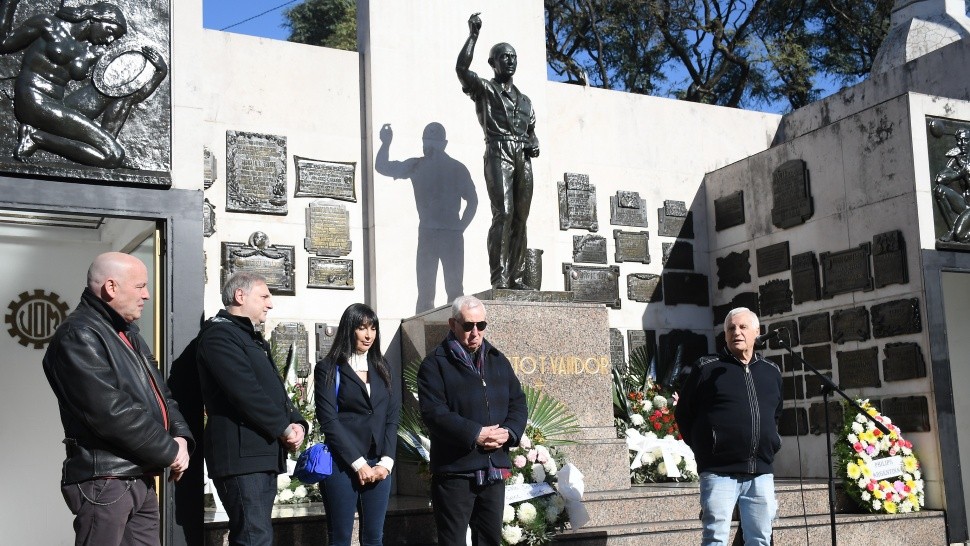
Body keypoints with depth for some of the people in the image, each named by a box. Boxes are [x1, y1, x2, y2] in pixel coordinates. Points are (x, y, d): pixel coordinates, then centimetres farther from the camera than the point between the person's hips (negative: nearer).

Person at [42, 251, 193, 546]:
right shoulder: (78, 336, -14)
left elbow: (158, 392, 19)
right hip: (105, 480, -9)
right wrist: (169, 451, -14)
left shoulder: (127, 333, 18)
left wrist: (180, 437, 0)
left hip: (141, 477, 9)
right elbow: (110, 412, -22)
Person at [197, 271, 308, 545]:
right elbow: (246, 392, -18)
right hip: (242, 454, -10)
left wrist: (297, 422, 1)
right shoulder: (219, 334, -9)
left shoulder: (252, 338, 23)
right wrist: (283, 427, -11)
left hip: (264, 453, 10)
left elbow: (274, 388, 20)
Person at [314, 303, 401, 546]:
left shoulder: (382, 368, 14)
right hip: (341, 464, -4)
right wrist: (358, 464, -12)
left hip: (379, 465, 4)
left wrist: (385, 462, -5)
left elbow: (392, 417, 8)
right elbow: (329, 420, -8)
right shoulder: (328, 368, 0)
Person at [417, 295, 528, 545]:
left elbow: (518, 402, 12)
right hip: (454, 469, -5)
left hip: (494, 468, 5)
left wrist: (509, 432, -9)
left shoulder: (498, 361, 14)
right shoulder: (435, 364, -5)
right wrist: (475, 434, -22)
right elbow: (434, 413, -16)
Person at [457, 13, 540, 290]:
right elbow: (461, 68, -8)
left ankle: (517, 277, 1)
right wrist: (473, 35, -8)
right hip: (498, 154, -5)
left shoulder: (524, 100, 26)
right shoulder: (484, 89, 10)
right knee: (503, 213, -18)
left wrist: (534, 144, 7)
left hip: (523, 158, 6)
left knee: (520, 218, 0)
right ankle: (499, 277, -21)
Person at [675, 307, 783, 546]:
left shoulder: (772, 372, 13)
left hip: (761, 473, 5)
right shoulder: (707, 369, -1)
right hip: (720, 472, -4)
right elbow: (683, 413, 5)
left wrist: (772, 442, 15)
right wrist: (703, 448, 3)